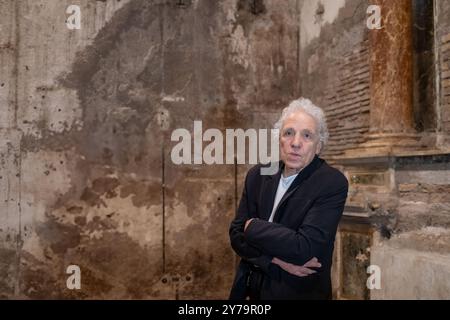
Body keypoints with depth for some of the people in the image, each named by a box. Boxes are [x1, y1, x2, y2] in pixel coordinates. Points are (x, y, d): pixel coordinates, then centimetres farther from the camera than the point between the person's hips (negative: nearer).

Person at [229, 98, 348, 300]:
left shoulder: (333, 183, -18)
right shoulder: (257, 175, -3)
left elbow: (303, 248, -26)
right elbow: (236, 234, -5)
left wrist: (253, 226, -15)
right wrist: (275, 259, -20)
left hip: (301, 293, -4)